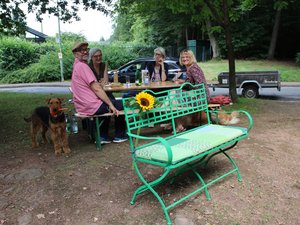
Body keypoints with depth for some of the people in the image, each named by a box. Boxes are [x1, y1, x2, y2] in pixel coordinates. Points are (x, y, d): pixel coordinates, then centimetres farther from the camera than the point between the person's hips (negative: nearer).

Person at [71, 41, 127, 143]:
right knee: (121, 104, 7)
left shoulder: (76, 65, 14)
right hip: (92, 106, -10)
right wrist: (111, 105, -17)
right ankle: (119, 136, 19)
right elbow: (96, 89, -21)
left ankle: (103, 137, 28)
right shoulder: (82, 65, -17)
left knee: (109, 101, 33)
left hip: (81, 106, 10)